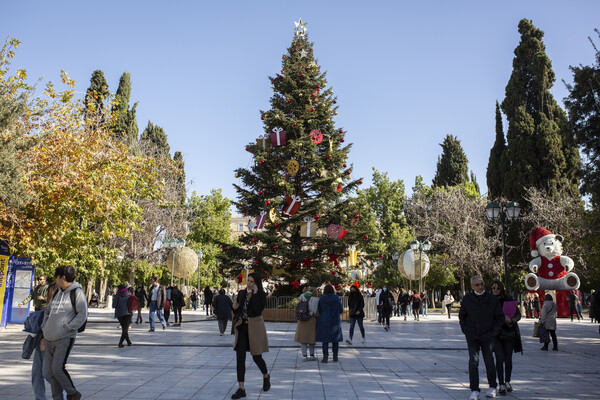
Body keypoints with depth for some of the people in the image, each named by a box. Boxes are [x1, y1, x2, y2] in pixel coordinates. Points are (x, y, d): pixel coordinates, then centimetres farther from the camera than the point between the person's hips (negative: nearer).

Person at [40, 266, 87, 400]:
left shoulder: (77, 293, -7)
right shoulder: (56, 293, 16)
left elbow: (82, 316, -11)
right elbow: (47, 312, 25)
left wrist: (65, 329, -15)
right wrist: (44, 331, 16)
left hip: (65, 338, -7)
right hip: (49, 339, 7)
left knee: (58, 369, -14)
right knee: (51, 371, 8)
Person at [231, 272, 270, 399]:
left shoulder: (261, 295, -8)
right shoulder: (241, 293, 5)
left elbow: (258, 310, -23)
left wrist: (255, 294, -22)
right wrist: (235, 308, -8)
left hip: (255, 327, -4)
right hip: (242, 327, 4)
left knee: (256, 357, 6)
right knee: (240, 357, -3)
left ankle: (266, 377, 37)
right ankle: (241, 389, 1)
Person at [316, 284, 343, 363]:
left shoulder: (321, 298, -5)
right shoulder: (336, 298, -5)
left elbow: (319, 310, 0)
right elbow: (341, 310, -2)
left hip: (324, 321, -1)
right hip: (335, 321, 1)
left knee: (325, 339, 3)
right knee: (335, 339, 12)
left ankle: (325, 357, -4)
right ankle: (335, 357, 14)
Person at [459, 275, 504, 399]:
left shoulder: (492, 299, -2)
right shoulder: (467, 299, 0)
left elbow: (500, 317, 5)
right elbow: (462, 316, 11)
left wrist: (494, 332, -4)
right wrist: (465, 330, 0)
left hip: (487, 336, 0)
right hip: (472, 337, 0)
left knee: (489, 361, 10)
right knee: (473, 362, -4)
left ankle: (492, 387, 29)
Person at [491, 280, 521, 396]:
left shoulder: (509, 300, 0)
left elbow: (518, 314, 2)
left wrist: (511, 320, -17)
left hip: (509, 332, 1)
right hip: (496, 334, -1)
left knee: (508, 359, 7)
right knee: (500, 358, -9)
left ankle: (507, 382, 28)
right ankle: (501, 385, -1)